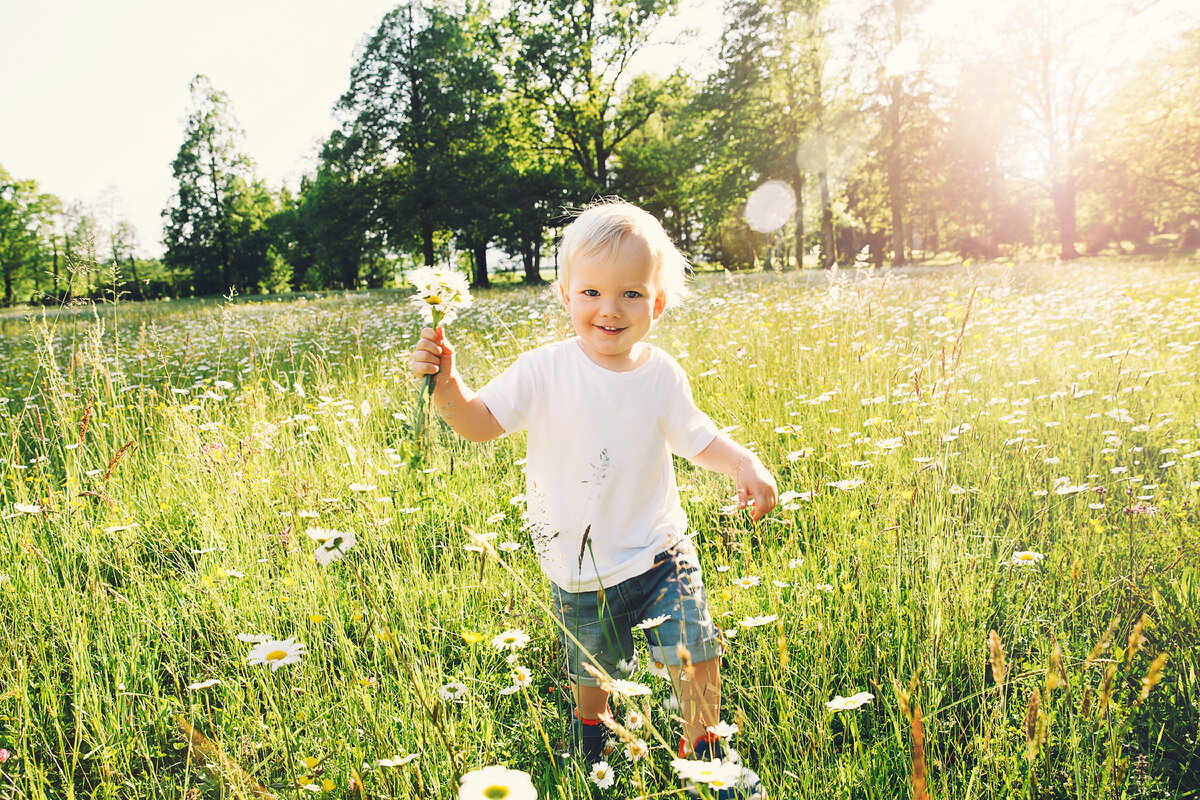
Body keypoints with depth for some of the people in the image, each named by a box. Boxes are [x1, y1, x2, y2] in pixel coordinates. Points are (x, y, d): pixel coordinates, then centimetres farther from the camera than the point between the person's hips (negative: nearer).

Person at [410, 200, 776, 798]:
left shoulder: (662, 375, -6)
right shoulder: (544, 371, -13)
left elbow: (694, 437, 6)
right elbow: (480, 423, -10)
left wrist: (743, 463, -11)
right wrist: (446, 385, -28)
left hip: (658, 552, 1)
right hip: (578, 564, -1)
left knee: (697, 654, -3)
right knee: (593, 671, 14)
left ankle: (703, 748, 25)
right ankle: (590, 726, 50)